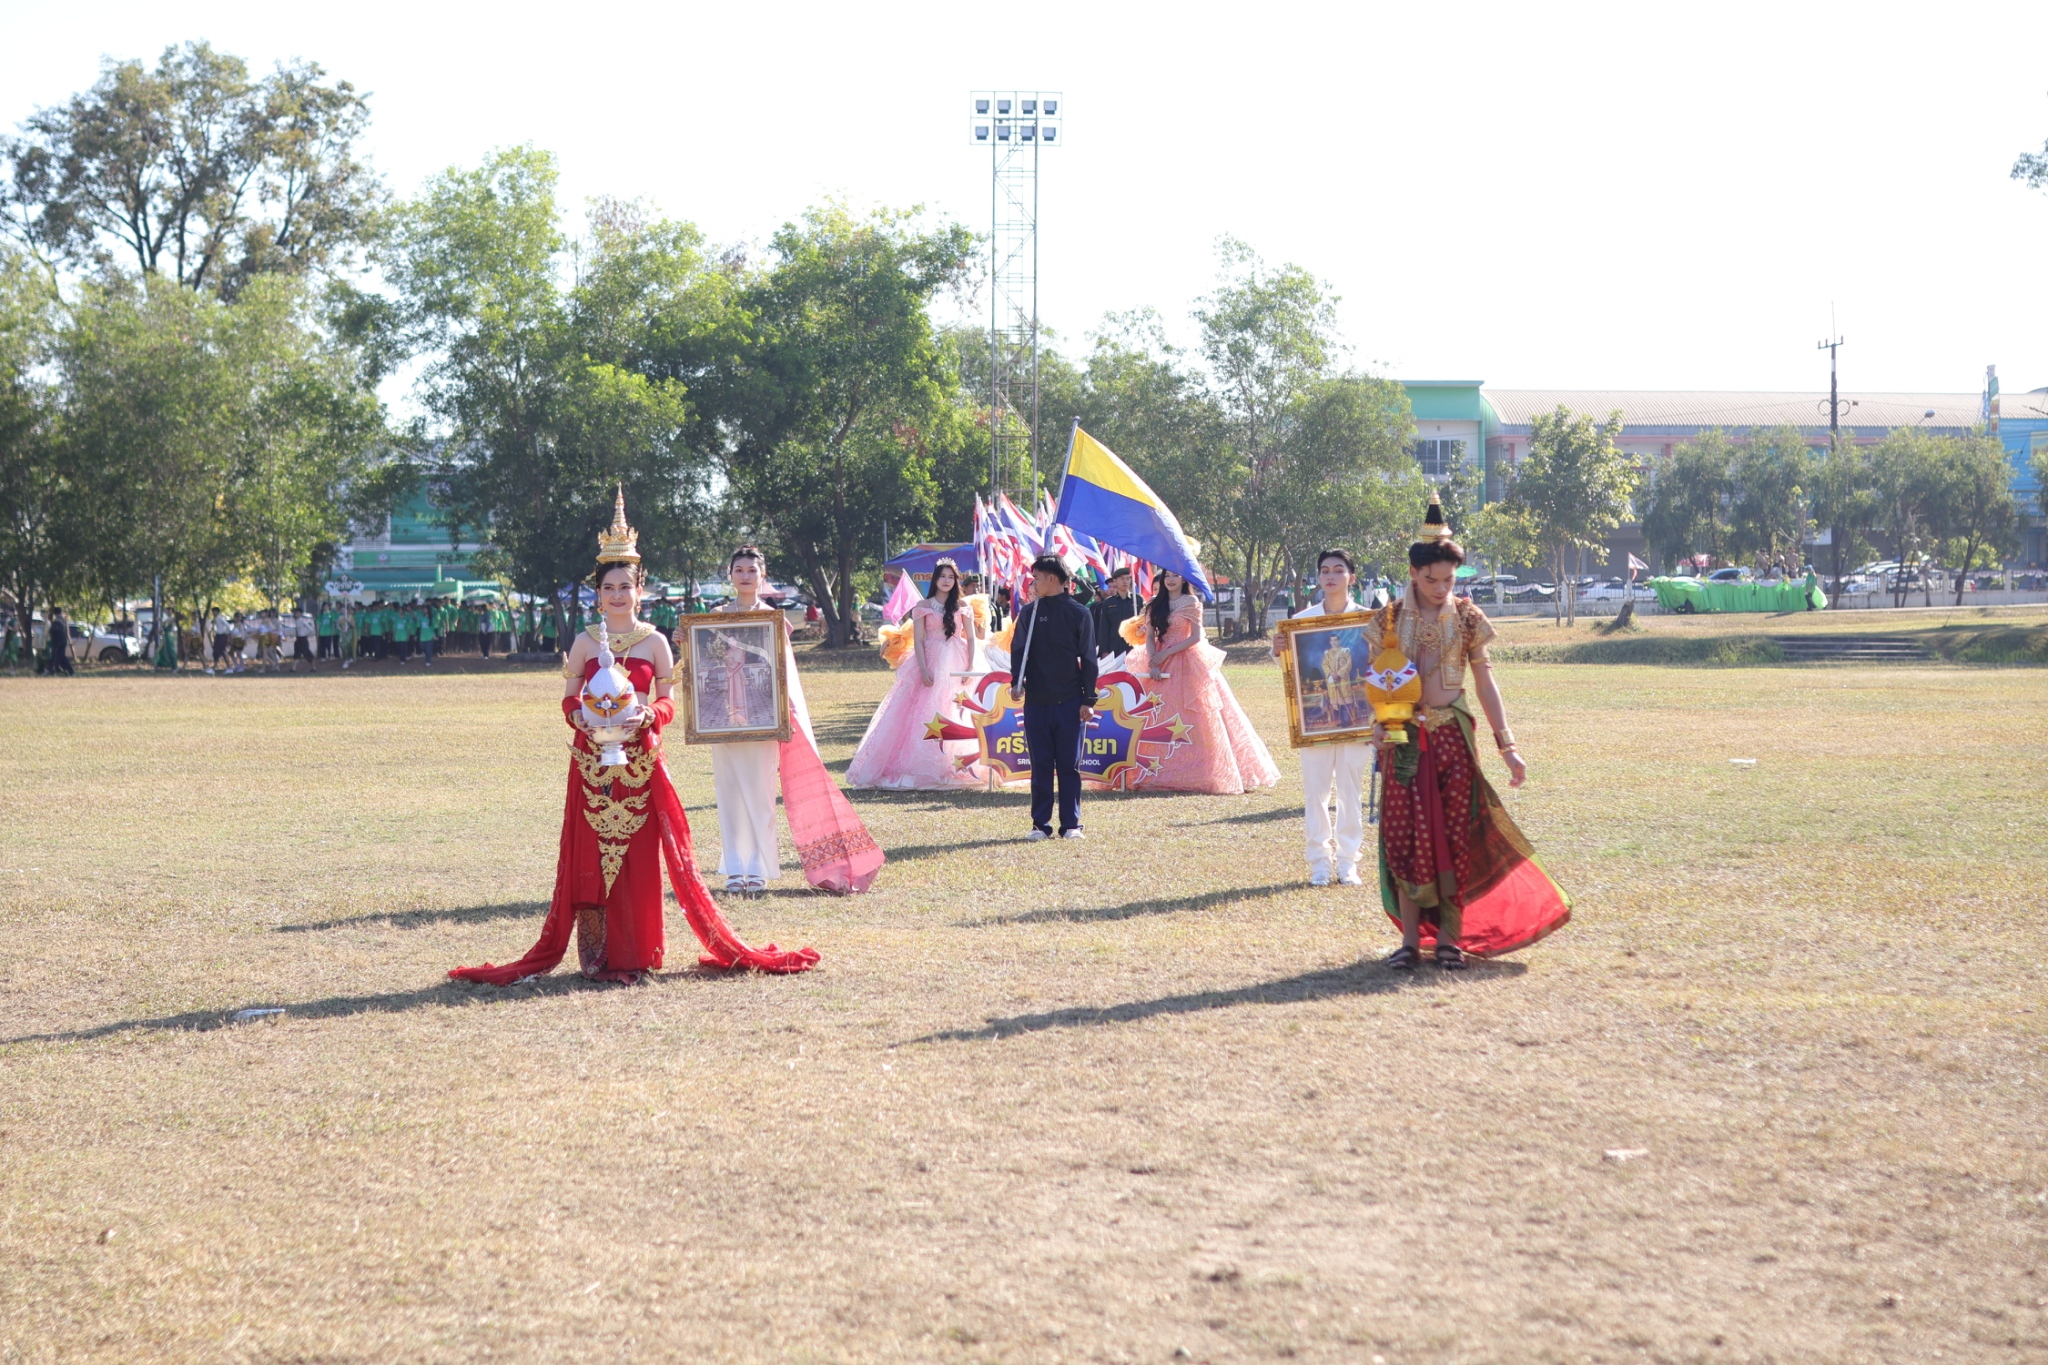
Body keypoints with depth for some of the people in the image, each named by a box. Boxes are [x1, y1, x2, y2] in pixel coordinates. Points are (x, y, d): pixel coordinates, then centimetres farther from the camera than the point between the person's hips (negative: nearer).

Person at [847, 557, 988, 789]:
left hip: (955, 666, 1)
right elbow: (917, 640, 0)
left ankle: (958, 767, 2)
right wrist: (923, 670, -12)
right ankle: (922, 768, -2)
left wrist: (970, 667, -7)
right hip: (930, 664, -1)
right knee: (924, 716, -5)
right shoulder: (923, 607, 6)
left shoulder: (962, 607, 9)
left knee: (956, 716, -2)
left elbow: (971, 638, 6)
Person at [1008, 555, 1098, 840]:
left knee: (1069, 765, 2)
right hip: (1036, 702, 2)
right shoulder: (1029, 613, 7)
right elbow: (1018, 650, 5)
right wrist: (1017, 682, -14)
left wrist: (1088, 700, -3)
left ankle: (1071, 824, 7)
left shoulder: (1079, 613, 1)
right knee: (1040, 765, 4)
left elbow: (1088, 659, 2)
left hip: (1069, 702, -2)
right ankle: (1040, 824, 9)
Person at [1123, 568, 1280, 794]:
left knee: (1195, 716, -7)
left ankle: (1196, 772, -5)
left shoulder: (1191, 603, 0)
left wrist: (1167, 653, -13)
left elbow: (1196, 637, -6)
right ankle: (1161, 773, -1)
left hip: (1189, 664, -4)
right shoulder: (1154, 605, 11)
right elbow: (1149, 637, 6)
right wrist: (1153, 664, -10)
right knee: (1162, 720, -1)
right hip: (1162, 665, 4)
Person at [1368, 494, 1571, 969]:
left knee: (1455, 836, 1)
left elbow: (1485, 681, 4)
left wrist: (1506, 744, -1)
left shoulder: (1468, 619, 2)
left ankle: (1449, 934, 9)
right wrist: (1379, 721, -13)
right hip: (1406, 740, 0)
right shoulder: (1389, 621, 2)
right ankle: (1411, 936, 4)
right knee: (1406, 835, -3)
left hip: (1454, 736, 0)